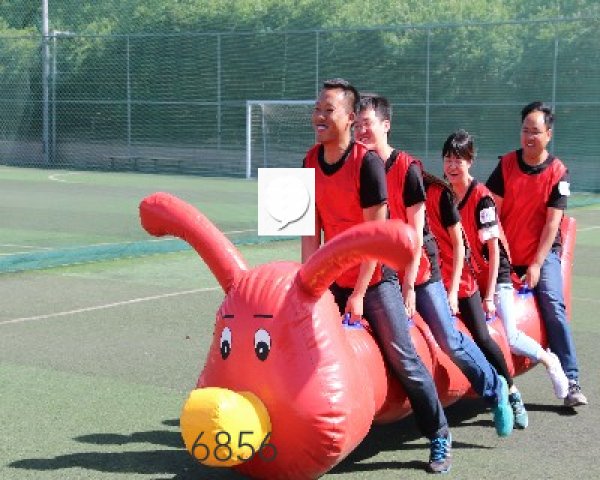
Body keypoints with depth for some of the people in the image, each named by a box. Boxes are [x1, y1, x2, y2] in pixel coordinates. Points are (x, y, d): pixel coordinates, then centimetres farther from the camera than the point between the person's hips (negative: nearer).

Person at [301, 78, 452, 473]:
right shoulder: (311, 161, 1)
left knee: (403, 359, -4)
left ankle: (440, 436, 11)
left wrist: (358, 294, -16)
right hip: (334, 278, 6)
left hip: (375, 278, -6)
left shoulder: (367, 162, -17)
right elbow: (312, 229, 3)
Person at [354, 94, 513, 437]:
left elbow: (416, 232, -13)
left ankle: (495, 388, 18)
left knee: (449, 340, -2)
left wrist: (409, 284, -15)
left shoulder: (407, 169, -13)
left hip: (418, 270, -4)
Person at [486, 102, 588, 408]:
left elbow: (552, 222, -10)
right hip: (506, 254, 3)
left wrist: (536, 264, -15)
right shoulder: (506, 164, 0)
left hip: (543, 252, -3)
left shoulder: (558, 173, -6)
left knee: (553, 306, -16)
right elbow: (492, 210, -3)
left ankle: (570, 381, -17)